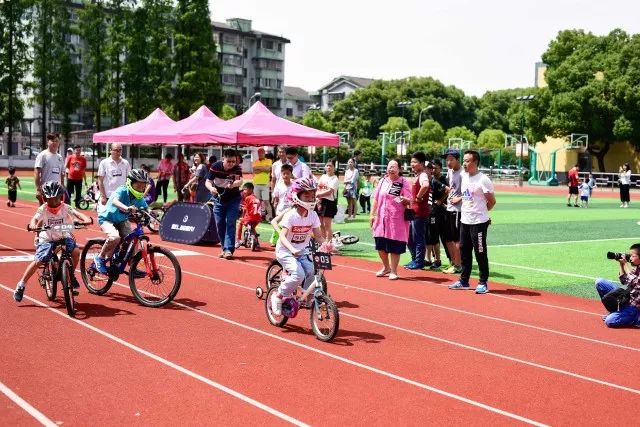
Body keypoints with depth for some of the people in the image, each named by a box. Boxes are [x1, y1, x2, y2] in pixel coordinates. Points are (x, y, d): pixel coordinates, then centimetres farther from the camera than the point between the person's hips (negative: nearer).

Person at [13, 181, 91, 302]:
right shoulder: (43, 209, -11)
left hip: (64, 237, 1)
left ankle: (71, 275, 2)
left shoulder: (65, 207, -9)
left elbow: (77, 214, -23)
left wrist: (86, 220, -45)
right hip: (47, 239, -1)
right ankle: (21, 285, 3)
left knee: (76, 251, -25)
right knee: (38, 261, -14)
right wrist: (33, 225, -50)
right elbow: (35, 218, -26)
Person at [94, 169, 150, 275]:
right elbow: (115, 201, -48)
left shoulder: (139, 198, -8)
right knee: (115, 237, -33)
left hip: (122, 221, 7)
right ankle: (100, 258, -9)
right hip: (107, 219, -7)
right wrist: (127, 208, -67)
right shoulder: (122, 191, -28)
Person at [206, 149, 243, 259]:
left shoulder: (237, 168, -20)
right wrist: (211, 188, -38)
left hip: (233, 199, -2)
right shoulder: (215, 167, -16)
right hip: (219, 198, 2)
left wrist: (233, 184, -59)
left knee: (230, 223, -12)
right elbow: (208, 181, -15)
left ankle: (229, 249, -14)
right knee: (219, 224, 5)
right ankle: (224, 248, 19)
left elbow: (240, 181, -36)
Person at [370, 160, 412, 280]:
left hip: (397, 220, -4)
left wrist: (404, 199, -28)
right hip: (381, 219, 4)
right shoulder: (382, 181, 10)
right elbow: (375, 199, 14)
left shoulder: (404, 183, -4)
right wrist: (372, 214, 10)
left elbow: (409, 201, -6)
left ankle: (393, 271, 14)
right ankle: (386, 267, 31)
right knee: (380, 246, 8)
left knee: (394, 247, 0)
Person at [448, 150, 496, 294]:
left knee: (480, 253, -1)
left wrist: (480, 212, 4)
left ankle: (483, 283, 8)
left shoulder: (483, 180, -15)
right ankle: (464, 281, 24)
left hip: (478, 222, -8)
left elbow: (492, 201, -8)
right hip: (465, 221, 8)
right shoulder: (463, 177, 8)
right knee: (464, 251, 14)